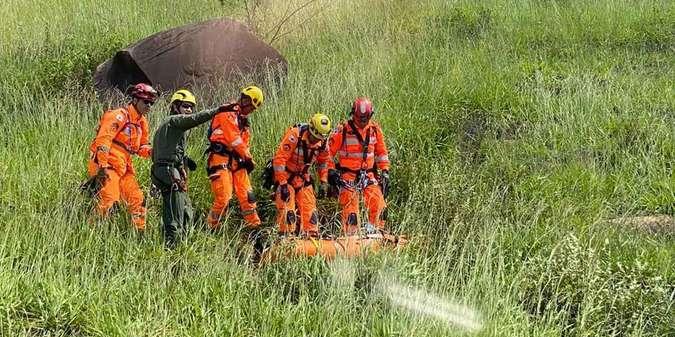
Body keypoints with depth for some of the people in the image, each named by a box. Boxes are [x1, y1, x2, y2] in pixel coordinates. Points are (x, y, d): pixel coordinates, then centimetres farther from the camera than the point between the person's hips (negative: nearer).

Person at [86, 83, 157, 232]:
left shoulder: (142, 122, 18)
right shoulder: (119, 116, -10)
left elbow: (142, 147, 26)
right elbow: (103, 140, -19)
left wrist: (153, 151, 2)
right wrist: (102, 167, -25)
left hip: (123, 167, 9)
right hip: (109, 165, -9)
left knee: (137, 200, 9)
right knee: (110, 197, -23)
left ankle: (140, 232, 17)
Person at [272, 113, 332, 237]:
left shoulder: (322, 142, -7)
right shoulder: (294, 136, -27)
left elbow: (323, 161, 13)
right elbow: (279, 159, -26)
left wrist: (323, 181, 6)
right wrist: (283, 184, -26)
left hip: (303, 176, 6)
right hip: (286, 175, -6)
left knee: (309, 208, 2)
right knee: (287, 208, -15)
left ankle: (312, 235, 9)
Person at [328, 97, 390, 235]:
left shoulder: (375, 129, 5)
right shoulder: (343, 130, -7)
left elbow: (381, 152, 16)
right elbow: (329, 151, 0)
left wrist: (385, 171, 10)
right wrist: (331, 171, -6)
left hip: (368, 174, 3)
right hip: (348, 174, -3)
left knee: (378, 203, -12)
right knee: (350, 206, -9)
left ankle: (376, 229, 0)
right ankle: (351, 234, -2)